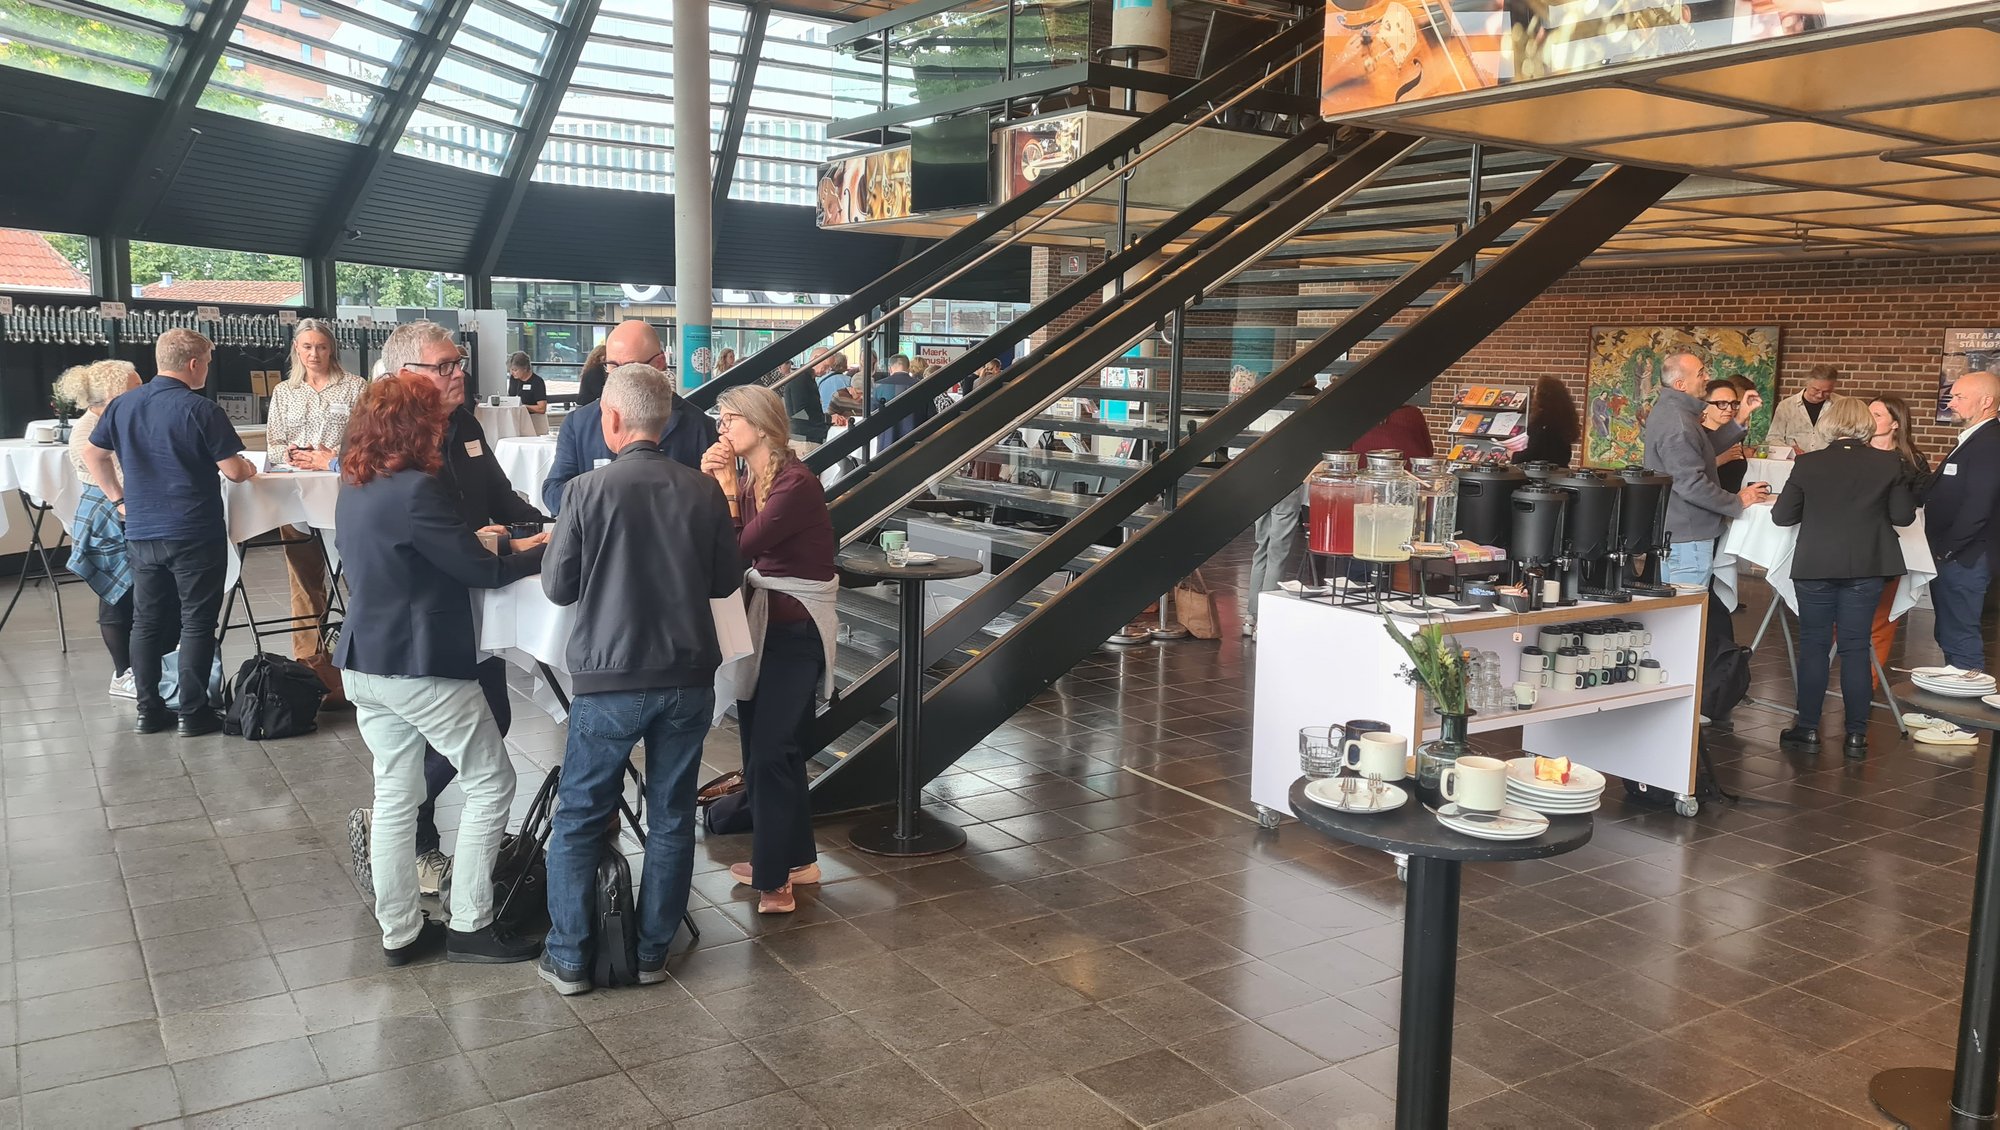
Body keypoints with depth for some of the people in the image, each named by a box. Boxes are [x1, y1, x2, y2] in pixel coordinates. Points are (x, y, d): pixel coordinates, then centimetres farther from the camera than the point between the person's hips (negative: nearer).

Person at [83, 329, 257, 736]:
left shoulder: (122, 405, 6)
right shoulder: (201, 410, -13)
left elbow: (93, 454, 16)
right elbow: (234, 472, -13)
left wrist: (119, 499, 21)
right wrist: (249, 470, 9)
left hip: (141, 533, 6)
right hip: (195, 534, -6)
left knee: (147, 622, 13)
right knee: (197, 623, 2)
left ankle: (148, 710, 19)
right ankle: (192, 713, 6)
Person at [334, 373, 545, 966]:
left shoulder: (353, 490, 8)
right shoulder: (417, 490, -20)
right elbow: (483, 571, -17)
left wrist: (468, 539, 19)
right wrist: (546, 551, -3)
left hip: (365, 662, 9)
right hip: (422, 665, -9)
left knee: (394, 796, 13)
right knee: (491, 783, 4)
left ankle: (399, 931, 20)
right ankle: (469, 926, 9)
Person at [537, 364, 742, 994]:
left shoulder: (590, 491, -12)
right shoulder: (703, 491, -4)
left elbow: (558, 587, -5)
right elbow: (726, 581, 6)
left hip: (609, 678, -3)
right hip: (688, 677, 3)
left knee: (578, 819, 12)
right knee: (671, 818, 14)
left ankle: (569, 960, 18)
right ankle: (652, 952, 23)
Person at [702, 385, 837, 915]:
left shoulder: (797, 483, -19)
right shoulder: (748, 478, 8)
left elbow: (739, 546, -24)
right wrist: (712, 483, -9)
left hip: (797, 629, -9)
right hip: (764, 621, 9)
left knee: (771, 751, -5)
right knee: (763, 745, 15)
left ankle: (774, 879, 5)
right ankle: (794, 858, 29)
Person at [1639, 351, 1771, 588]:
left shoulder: (1667, 409, 11)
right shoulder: (1677, 423, -22)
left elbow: (1704, 450, 18)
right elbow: (1692, 485, -26)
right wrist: (1738, 502, -14)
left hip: (1668, 532, 11)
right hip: (1687, 536, -11)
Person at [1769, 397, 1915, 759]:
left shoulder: (1808, 464, -6)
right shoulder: (1889, 464, -4)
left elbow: (1782, 516, -2)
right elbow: (1903, 516, -1)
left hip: (1815, 566, -1)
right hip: (1865, 568, 1)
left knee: (1813, 645, 8)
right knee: (1856, 648, 7)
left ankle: (1808, 729, 10)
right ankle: (1856, 735, 10)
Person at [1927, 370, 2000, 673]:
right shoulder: (1971, 440, 16)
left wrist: (1945, 549, -16)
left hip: (1962, 559, -10)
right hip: (1949, 557, 10)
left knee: (1959, 639, -5)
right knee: (1949, 635, 17)